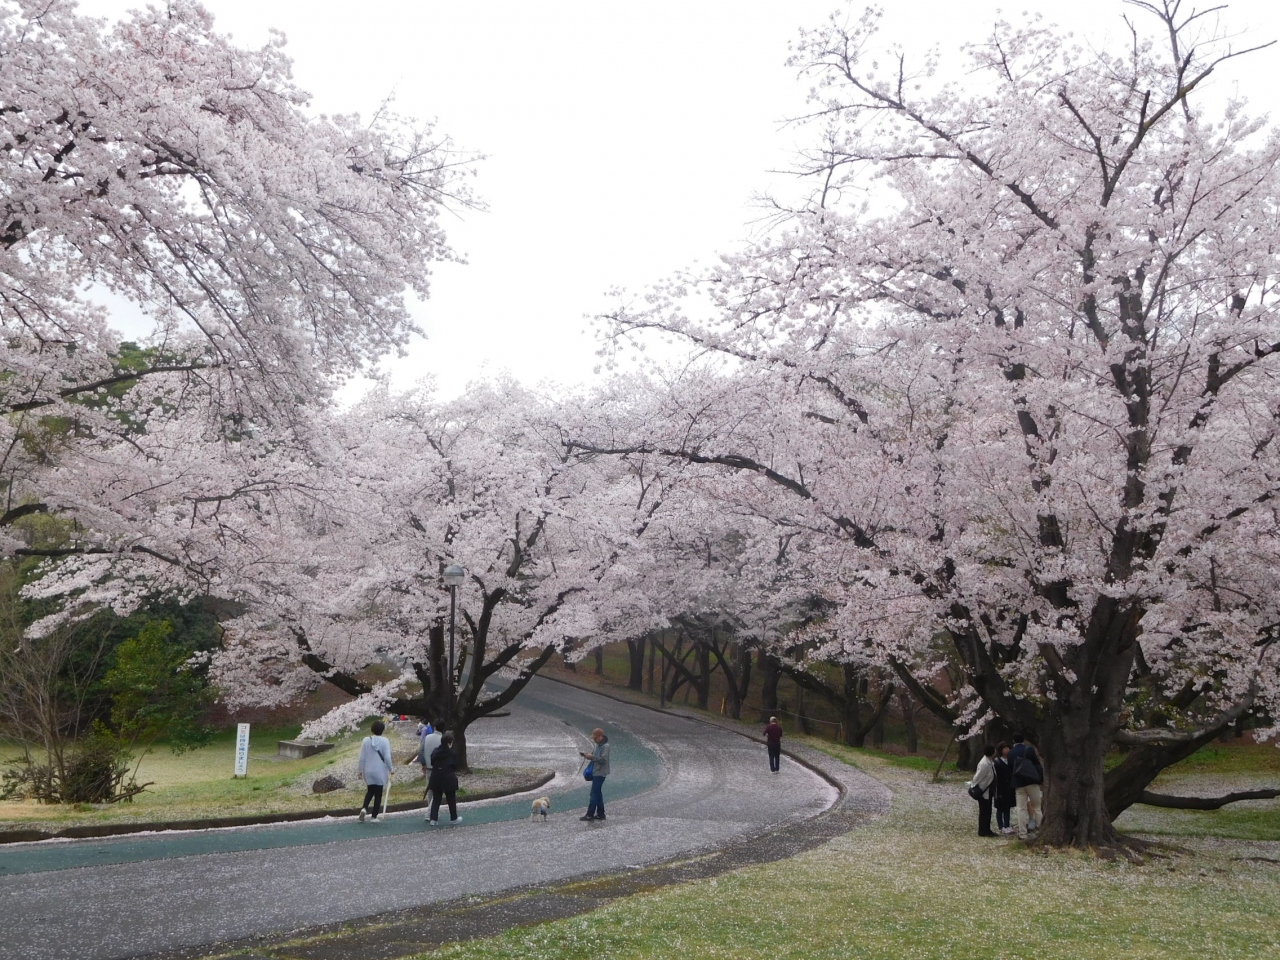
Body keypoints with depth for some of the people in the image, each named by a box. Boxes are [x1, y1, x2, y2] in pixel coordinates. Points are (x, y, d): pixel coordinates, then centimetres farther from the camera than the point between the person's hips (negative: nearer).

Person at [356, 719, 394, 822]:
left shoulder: (366, 740, -4)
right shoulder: (385, 741, -11)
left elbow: (362, 757, 0)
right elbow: (387, 757, -12)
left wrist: (360, 770, 10)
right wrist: (391, 769, 1)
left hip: (368, 771, 3)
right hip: (380, 771, -3)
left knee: (370, 791, 20)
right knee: (378, 793, 9)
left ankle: (364, 808, -3)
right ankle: (374, 816, 10)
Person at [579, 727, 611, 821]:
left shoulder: (605, 746, -17)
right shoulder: (598, 745, 12)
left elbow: (603, 759, -24)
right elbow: (595, 755, 20)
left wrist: (592, 757, -23)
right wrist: (588, 755, 2)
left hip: (600, 773, -10)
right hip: (596, 772, 10)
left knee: (594, 793, -7)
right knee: (598, 793, 14)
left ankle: (590, 815, -3)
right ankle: (600, 814, 20)